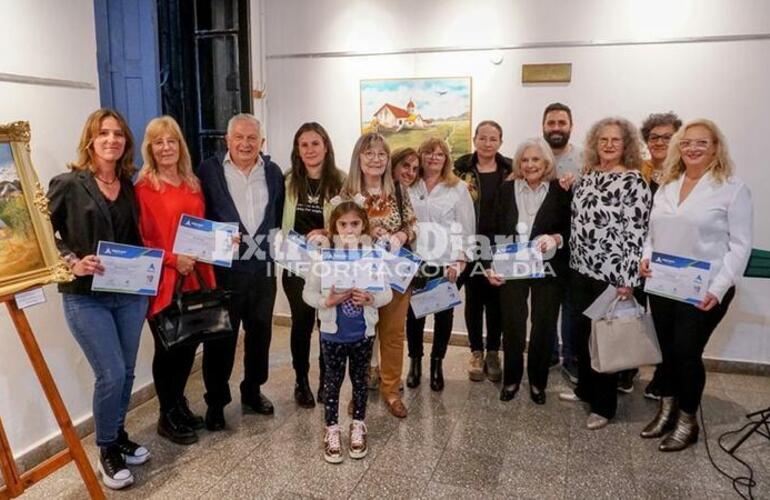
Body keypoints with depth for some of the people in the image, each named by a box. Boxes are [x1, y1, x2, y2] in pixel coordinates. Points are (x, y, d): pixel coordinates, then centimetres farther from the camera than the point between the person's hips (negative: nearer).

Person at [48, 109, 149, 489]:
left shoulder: (129, 187, 9)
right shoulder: (68, 184, -7)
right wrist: (72, 263, -19)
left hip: (130, 293, 5)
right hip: (85, 297, -5)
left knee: (126, 372, 13)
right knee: (111, 373, -5)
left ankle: (119, 437, 34)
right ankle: (106, 451, 17)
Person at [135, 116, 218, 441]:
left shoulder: (193, 185, 10)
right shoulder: (143, 188, -8)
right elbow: (139, 239, -9)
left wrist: (203, 262, 3)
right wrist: (172, 259, -19)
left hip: (195, 277, 6)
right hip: (162, 280, -5)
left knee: (189, 344, 13)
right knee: (168, 348, 6)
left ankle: (179, 405, 34)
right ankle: (167, 417, 23)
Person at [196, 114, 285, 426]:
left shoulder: (273, 172, 6)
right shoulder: (209, 171, -4)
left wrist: (274, 247, 3)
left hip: (263, 267, 4)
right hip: (224, 268, -3)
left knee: (260, 332, 15)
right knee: (222, 337, 5)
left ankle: (253, 391, 34)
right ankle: (216, 401, 22)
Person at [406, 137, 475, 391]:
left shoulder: (459, 188, 2)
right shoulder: (408, 187, 5)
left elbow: (467, 228, -1)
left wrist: (460, 261, -9)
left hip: (446, 263, 0)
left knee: (443, 314, 8)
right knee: (414, 313, 6)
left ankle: (437, 364, 26)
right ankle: (415, 362, 25)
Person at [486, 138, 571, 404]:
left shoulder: (560, 191, -1)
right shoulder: (506, 189, 3)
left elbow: (571, 230, 1)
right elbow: (496, 230, 3)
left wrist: (556, 238, -20)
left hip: (548, 269, 0)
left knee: (544, 326, 8)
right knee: (512, 325, 6)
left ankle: (538, 382, 26)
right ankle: (511, 379, 25)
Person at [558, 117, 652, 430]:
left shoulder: (633, 182, -11)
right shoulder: (586, 177, 9)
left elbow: (636, 233, -16)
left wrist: (628, 280, -20)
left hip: (612, 275, -6)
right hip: (580, 269, 6)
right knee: (580, 331, 15)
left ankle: (604, 405, 20)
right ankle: (586, 388, 35)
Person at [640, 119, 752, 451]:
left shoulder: (732, 188, -6)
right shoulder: (666, 187, 11)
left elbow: (740, 245, -8)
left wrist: (718, 288, -16)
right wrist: (646, 258, -3)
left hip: (703, 291, -5)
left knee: (686, 352, 0)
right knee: (668, 349, 13)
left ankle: (687, 421, 20)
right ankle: (667, 411, 31)